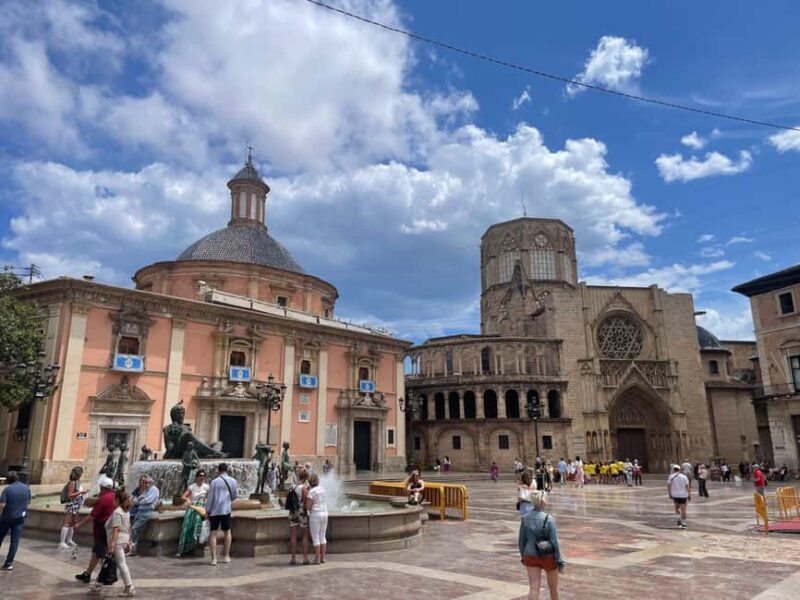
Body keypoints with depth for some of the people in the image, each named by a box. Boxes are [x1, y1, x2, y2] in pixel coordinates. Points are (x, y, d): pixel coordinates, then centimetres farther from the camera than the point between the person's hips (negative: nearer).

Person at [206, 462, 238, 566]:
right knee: (227, 532, 16)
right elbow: (235, 495, 10)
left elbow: (210, 497, -6)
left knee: (213, 533, 5)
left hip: (214, 510, -2)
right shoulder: (233, 481, 2)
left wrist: (207, 510, 3)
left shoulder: (215, 481, -6)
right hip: (226, 510, 2)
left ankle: (213, 558, 0)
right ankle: (226, 556, 20)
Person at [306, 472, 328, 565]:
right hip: (325, 514, 7)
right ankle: (322, 558, 17)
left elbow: (308, 507, -17)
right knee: (322, 536, 14)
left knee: (315, 538, 1)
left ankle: (317, 559, 3)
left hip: (315, 515, -7)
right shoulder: (322, 489, 7)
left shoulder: (311, 492, -14)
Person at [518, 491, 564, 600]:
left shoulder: (525, 519, -5)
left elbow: (522, 540, 3)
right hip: (548, 557, -2)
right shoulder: (549, 519, -18)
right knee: (553, 586, 20)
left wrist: (523, 556, 17)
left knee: (533, 588, 4)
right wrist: (559, 560, -6)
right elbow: (554, 542, -15)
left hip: (531, 556, 3)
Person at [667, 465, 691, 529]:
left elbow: (668, 486, -4)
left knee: (677, 507, 22)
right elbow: (687, 486, -5)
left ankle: (679, 518, 4)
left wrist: (670, 494, 4)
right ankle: (683, 524, 3)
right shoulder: (684, 477, 0)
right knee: (683, 509, 4)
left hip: (674, 495, 1)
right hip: (683, 495, -1)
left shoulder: (671, 477, 1)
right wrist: (689, 495, 2)